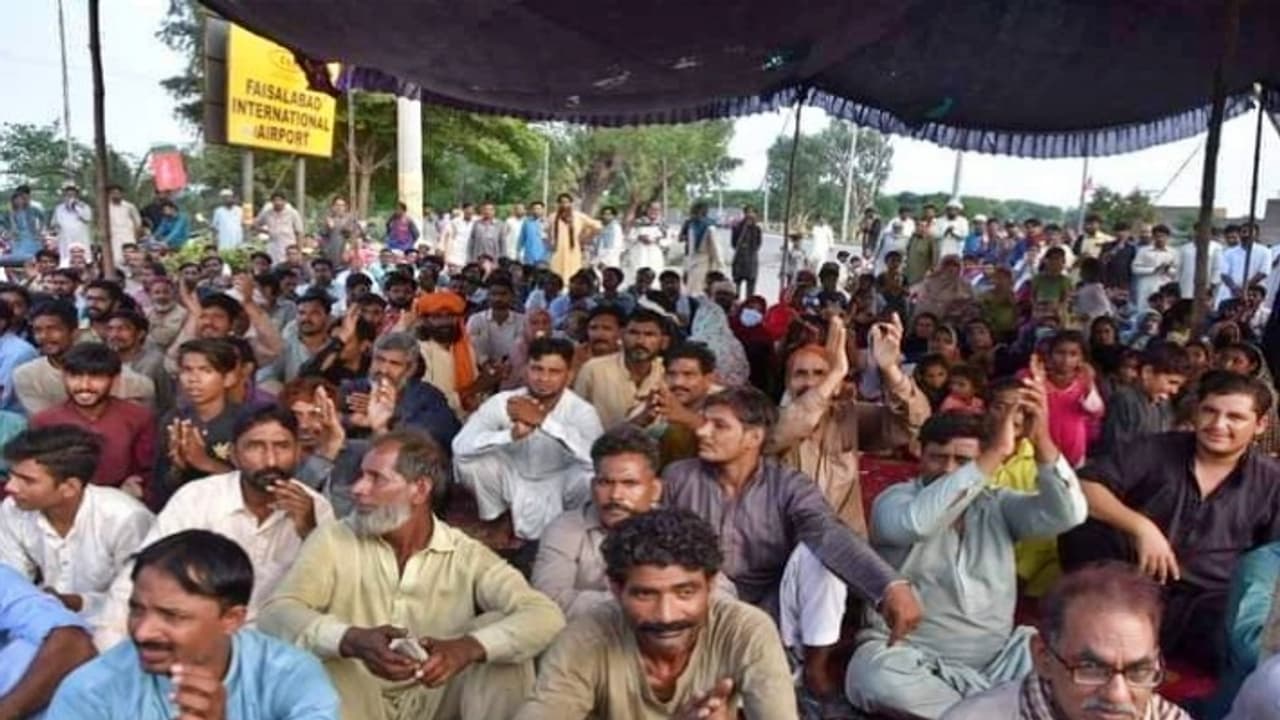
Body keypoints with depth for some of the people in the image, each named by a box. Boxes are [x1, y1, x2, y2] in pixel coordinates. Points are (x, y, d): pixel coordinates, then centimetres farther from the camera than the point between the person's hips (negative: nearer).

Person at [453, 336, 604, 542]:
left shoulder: (581, 410, -22)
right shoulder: (502, 402, -19)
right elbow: (460, 446, -32)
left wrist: (543, 420, -46)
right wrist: (512, 434, -48)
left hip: (559, 483, -1)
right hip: (513, 479, 2)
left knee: (592, 476, -33)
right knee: (467, 460, -24)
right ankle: (496, 522, 4)